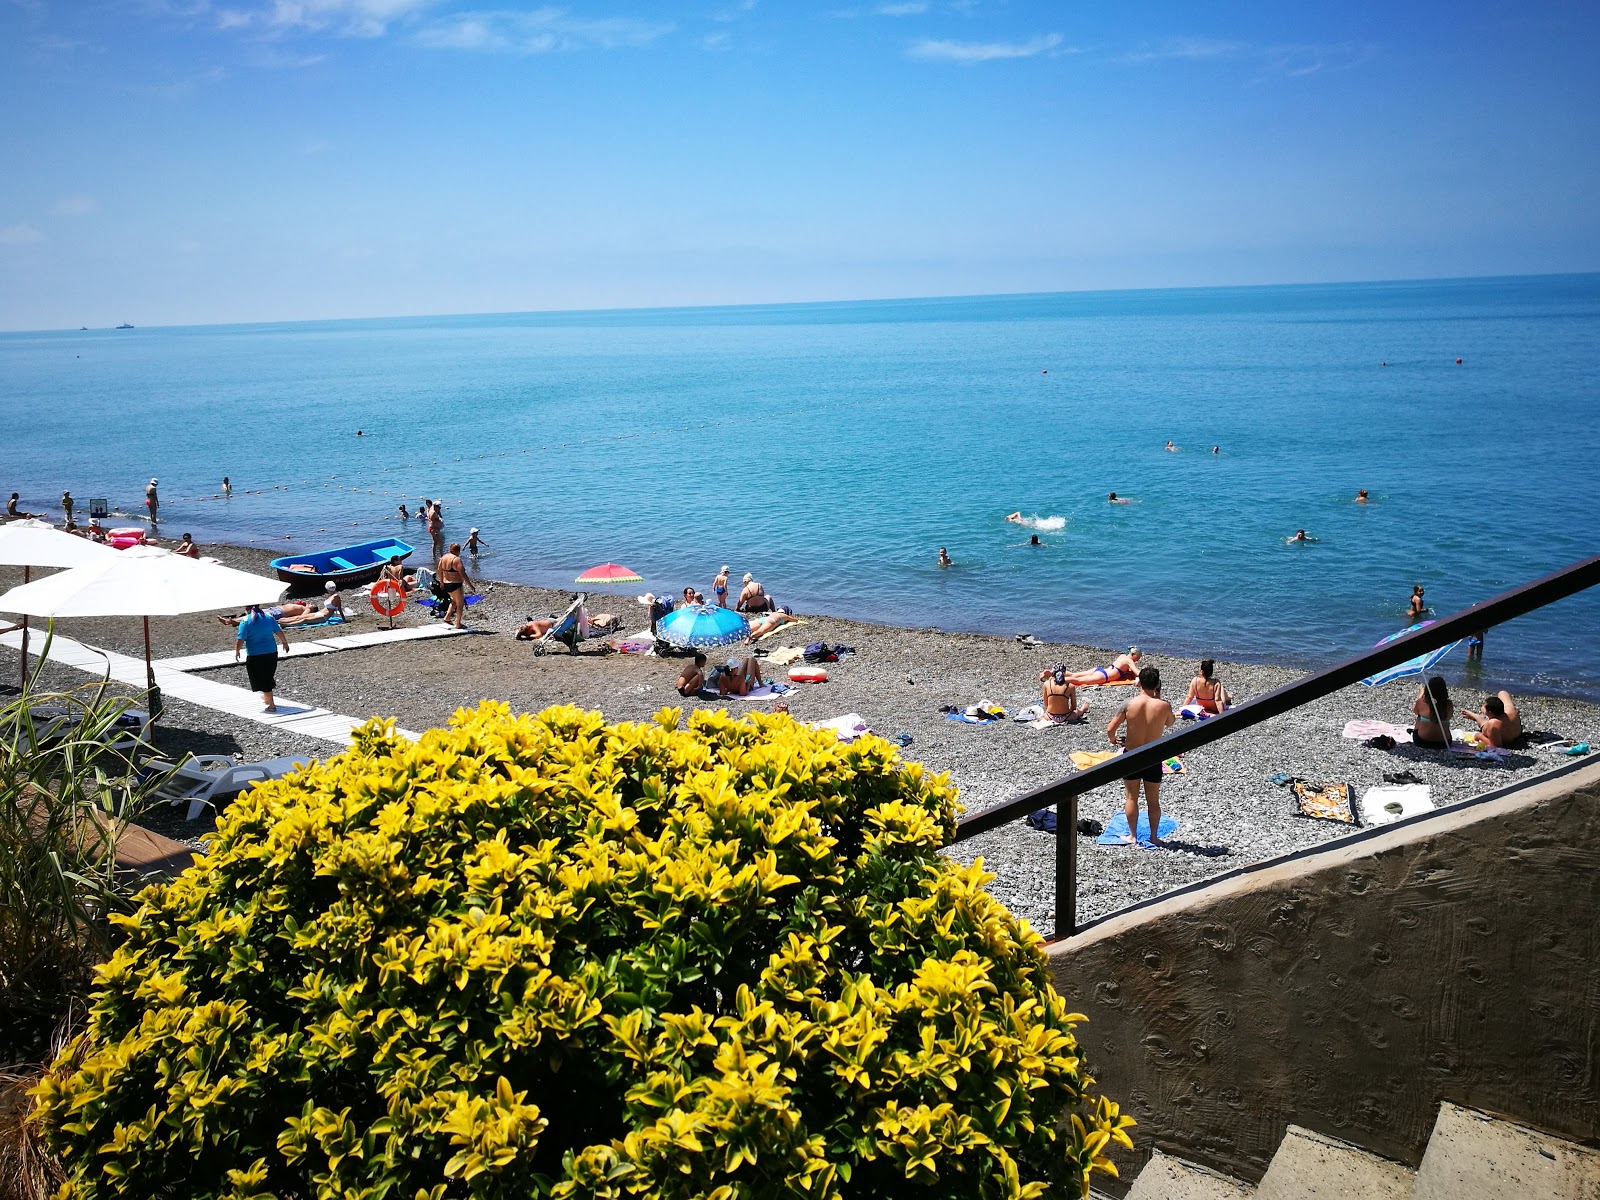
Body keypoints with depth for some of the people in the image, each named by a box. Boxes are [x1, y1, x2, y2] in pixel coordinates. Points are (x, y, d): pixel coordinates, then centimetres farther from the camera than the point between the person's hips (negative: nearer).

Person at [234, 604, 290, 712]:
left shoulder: (245, 621, -10)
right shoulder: (268, 617, 2)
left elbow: (240, 640, -13)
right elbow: (279, 632, 7)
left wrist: (237, 651, 2)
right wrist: (285, 643, 22)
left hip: (255, 656, -5)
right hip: (272, 652, 5)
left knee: (262, 680, 3)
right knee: (268, 677, 23)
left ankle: (272, 705, -1)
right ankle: (267, 697, 43)